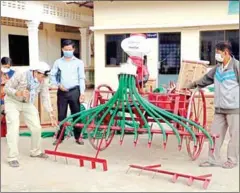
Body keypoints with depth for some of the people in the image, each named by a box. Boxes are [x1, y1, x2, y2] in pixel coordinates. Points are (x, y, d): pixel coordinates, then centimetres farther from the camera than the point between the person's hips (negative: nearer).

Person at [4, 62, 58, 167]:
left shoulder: (43, 82, -16)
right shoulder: (20, 75, -27)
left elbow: (46, 98, -11)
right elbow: (7, 88, -19)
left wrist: (51, 115, -17)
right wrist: (19, 93, -38)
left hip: (28, 104, 5)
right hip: (13, 102, -4)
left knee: (36, 127, 1)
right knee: (14, 129, -15)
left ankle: (35, 151, 21)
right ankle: (12, 158, -8)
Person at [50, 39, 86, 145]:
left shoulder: (79, 62, 4)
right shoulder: (58, 62, 7)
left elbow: (81, 78, 1)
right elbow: (52, 75, 7)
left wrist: (82, 93, -6)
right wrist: (58, 85, -9)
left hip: (74, 91, -1)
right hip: (62, 92, 1)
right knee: (61, 115, 5)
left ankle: (78, 137, 14)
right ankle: (60, 137, 14)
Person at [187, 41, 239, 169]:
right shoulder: (218, 68, 11)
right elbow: (208, 78, 25)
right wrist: (194, 85, 31)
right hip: (219, 108, 7)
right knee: (215, 133, 7)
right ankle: (213, 159, 15)